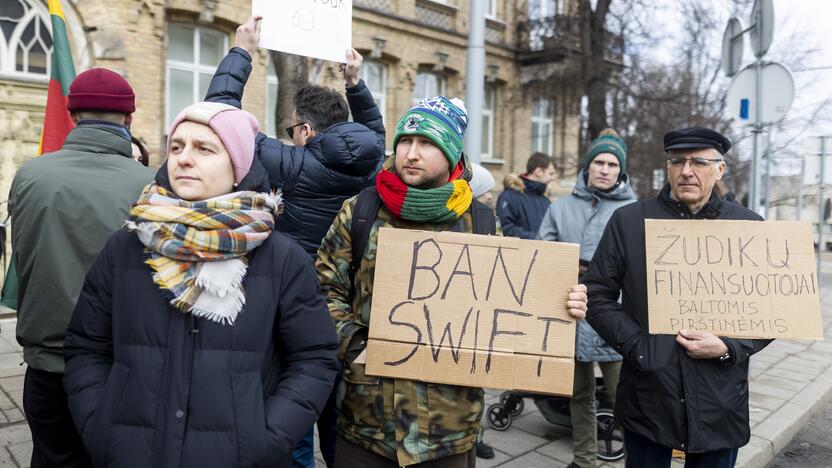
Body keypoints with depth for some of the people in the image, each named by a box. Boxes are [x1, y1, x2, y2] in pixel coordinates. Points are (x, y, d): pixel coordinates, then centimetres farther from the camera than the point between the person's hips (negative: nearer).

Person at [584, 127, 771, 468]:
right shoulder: (628, 220, -2)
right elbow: (597, 295, -1)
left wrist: (729, 348, -10)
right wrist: (638, 347, -12)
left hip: (720, 406, 1)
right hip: (646, 401, -1)